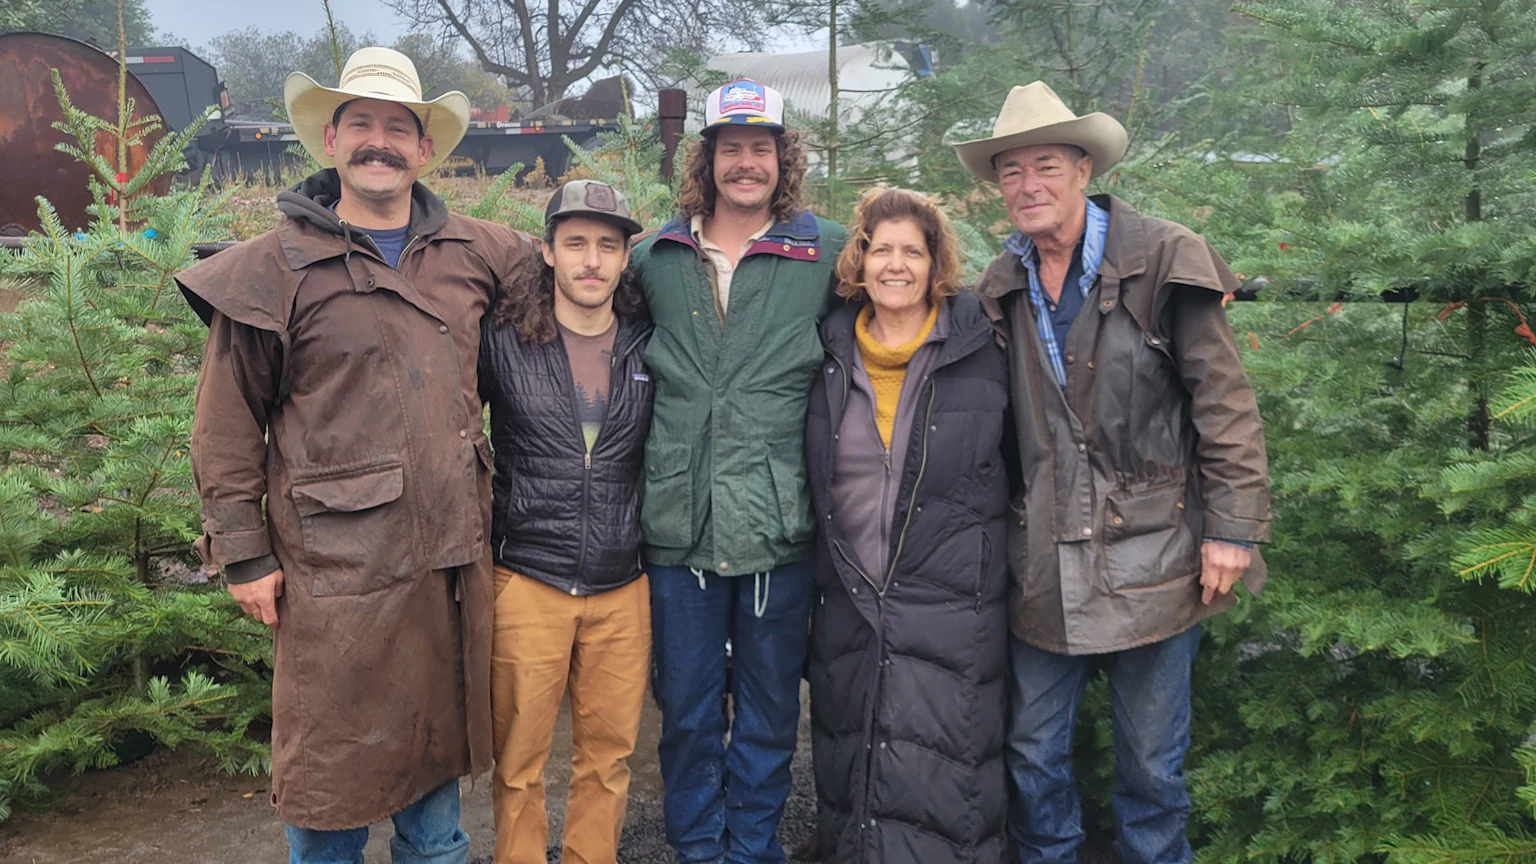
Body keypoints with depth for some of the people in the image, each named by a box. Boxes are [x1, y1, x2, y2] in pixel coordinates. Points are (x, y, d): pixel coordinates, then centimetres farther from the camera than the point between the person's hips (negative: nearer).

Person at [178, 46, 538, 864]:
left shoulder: (473, 252, 7)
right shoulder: (274, 267, -4)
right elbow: (226, 423, -3)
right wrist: (243, 552, -5)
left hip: (450, 554, 4)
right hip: (338, 566, -4)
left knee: (439, 740, 19)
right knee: (334, 764, 8)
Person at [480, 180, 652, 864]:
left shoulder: (648, 344, 4)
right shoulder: (501, 339, -3)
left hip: (622, 588, 2)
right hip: (527, 581, -2)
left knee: (609, 754, 12)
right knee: (518, 759, 7)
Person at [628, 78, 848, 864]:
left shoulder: (828, 252, 1)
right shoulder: (654, 257, 7)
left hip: (780, 526, -1)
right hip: (679, 525, 1)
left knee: (769, 711, 12)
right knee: (688, 711, 13)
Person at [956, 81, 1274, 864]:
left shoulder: (1163, 261, -7)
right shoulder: (1002, 288, 7)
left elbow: (1227, 406, -7)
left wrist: (1231, 531, -10)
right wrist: (997, 532, 9)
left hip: (1150, 558, -3)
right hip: (1043, 564, 4)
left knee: (1151, 761, 11)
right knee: (1032, 752, 13)